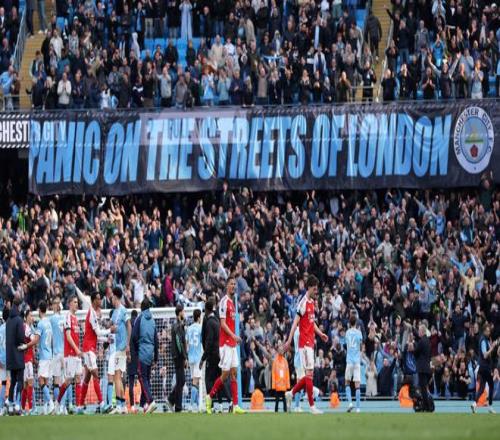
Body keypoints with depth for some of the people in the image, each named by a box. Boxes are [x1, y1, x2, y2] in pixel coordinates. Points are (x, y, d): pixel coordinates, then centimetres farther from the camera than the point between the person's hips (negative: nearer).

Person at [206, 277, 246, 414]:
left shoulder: (232, 302, 16)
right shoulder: (224, 302, -11)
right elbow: (223, 323, -17)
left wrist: (235, 338, 15)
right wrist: (233, 336, -25)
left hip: (232, 343, 9)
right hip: (225, 342, -9)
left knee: (234, 373, 4)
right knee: (225, 373, -7)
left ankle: (235, 405, 2)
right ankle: (210, 396, 9)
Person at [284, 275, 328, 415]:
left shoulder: (312, 302, 15)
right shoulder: (304, 303, -13)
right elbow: (296, 322, -18)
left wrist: (320, 333, 16)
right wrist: (289, 341, -23)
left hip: (310, 342, 9)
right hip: (305, 342, -9)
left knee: (309, 374, 11)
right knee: (309, 373, -9)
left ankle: (291, 393, 23)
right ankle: (312, 406, -9)